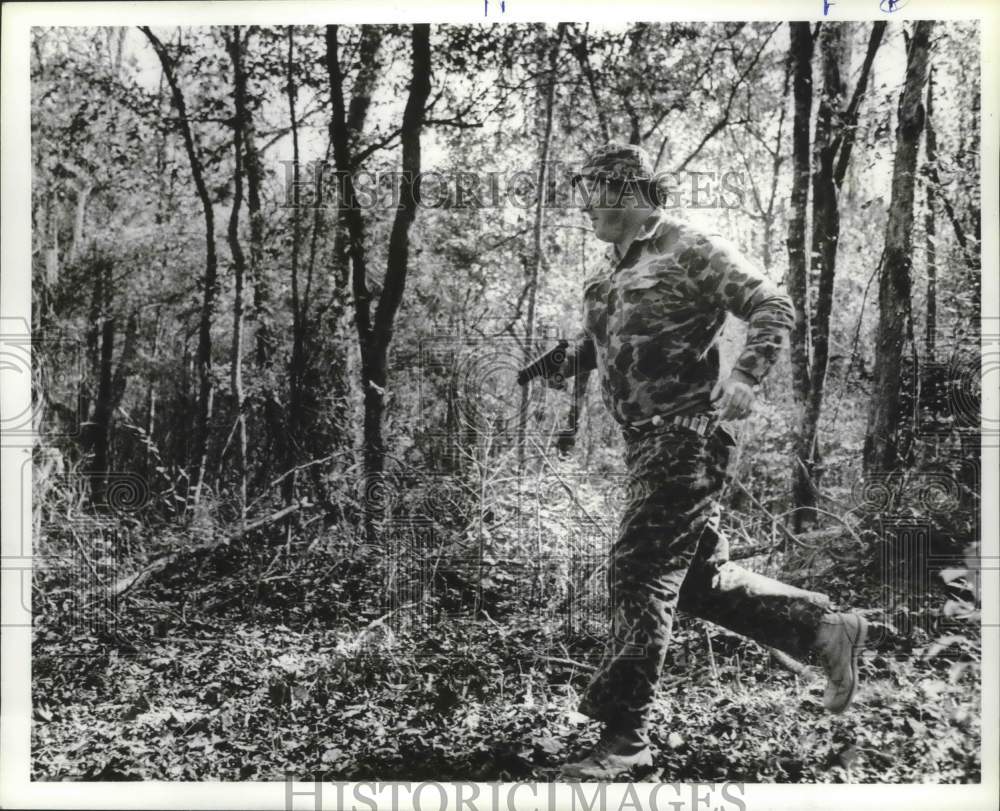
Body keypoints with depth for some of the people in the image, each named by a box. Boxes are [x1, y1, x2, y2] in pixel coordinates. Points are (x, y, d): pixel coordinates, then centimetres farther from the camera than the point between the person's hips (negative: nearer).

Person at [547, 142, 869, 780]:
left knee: (641, 576, -8)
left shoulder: (689, 250, -9)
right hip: (649, 440, 9)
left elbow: (774, 306, -13)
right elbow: (604, 337, 29)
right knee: (701, 577, 13)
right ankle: (826, 629, 25)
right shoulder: (618, 267, 17)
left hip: (686, 435, -9)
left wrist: (745, 377, -26)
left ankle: (625, 738, 1)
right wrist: (567, 361, 11)